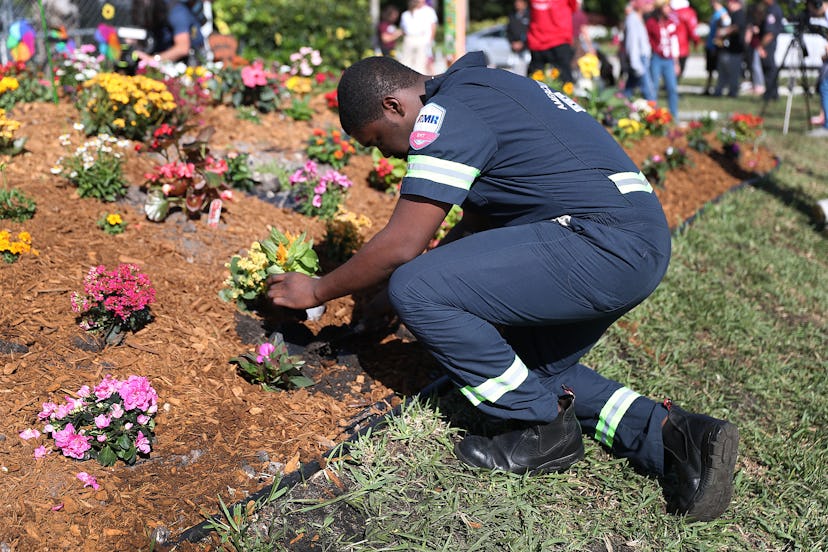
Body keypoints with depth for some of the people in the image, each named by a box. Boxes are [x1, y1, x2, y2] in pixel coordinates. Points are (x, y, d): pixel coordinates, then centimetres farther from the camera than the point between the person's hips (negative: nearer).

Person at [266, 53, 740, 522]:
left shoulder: (445, 114, -11)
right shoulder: (481, 88, 21)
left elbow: (401, 246, -13)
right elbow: (481, 220, 26)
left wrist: (317, 291, 1)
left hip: (602, 245, -11)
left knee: (414, 289, -13)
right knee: (538, 368, 24)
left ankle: (544, 429, 0)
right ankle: (669, 432, 9)